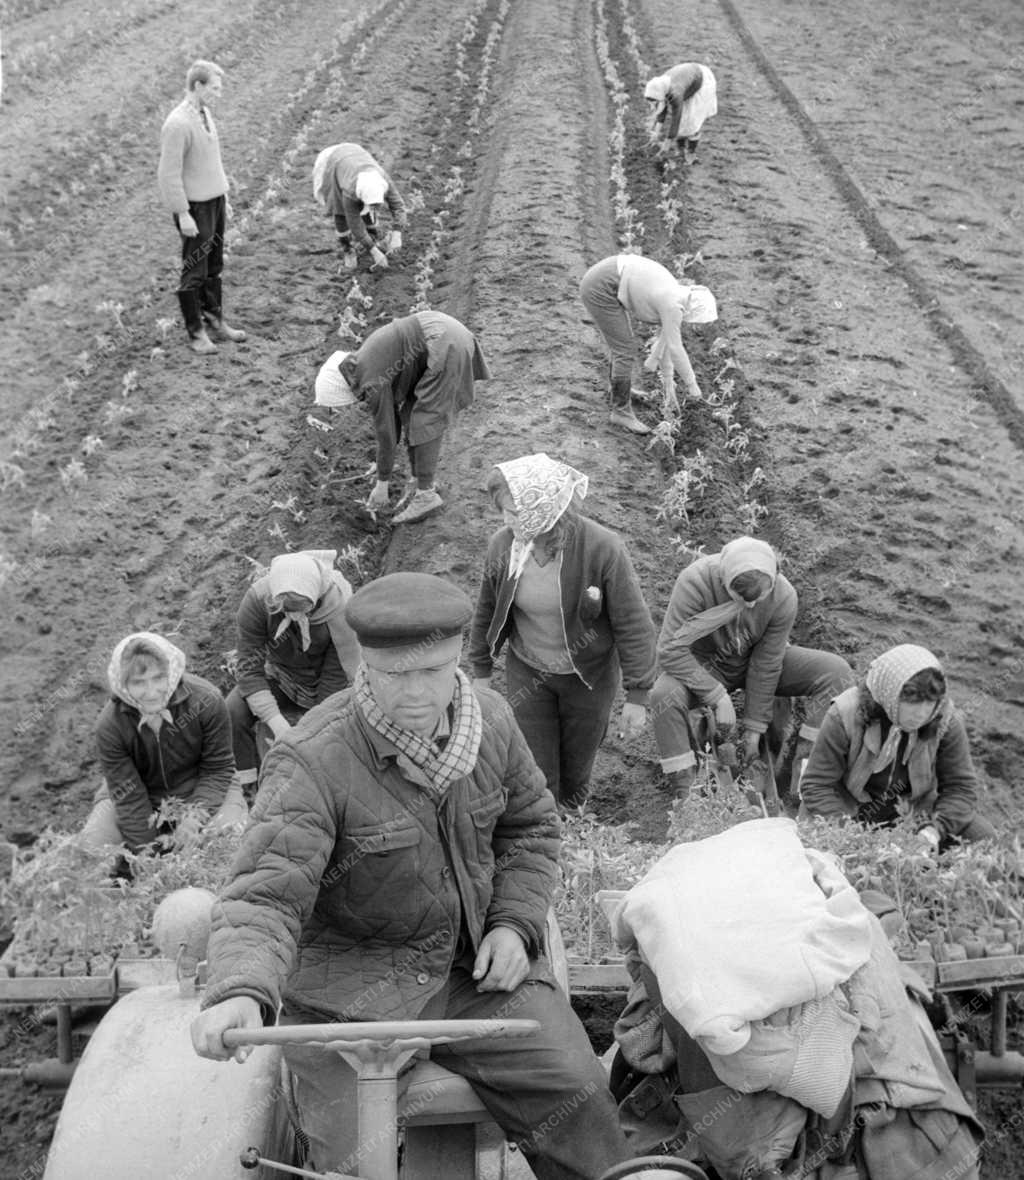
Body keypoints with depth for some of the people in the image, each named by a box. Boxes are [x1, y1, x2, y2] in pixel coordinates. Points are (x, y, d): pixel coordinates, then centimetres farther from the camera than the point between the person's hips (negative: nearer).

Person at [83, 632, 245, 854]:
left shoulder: (206, 701, -25)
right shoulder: (109, 726, -25)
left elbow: (217, 769, -15)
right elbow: (128, 797, -20)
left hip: (196, 788, 0)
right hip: (141, 794, 1)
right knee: (92, 845, -18)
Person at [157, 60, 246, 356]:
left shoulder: (205, 113, 8)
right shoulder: (178, 124, -20)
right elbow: (169, 173, -19)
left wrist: (224, 198, 20)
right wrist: (182, 214, -19)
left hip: (214, 200, 8)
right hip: (195, 206, -8)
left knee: (214, 266, 17)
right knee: (194, 271, 2)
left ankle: (215, 321, 29)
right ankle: (196, 332, 13)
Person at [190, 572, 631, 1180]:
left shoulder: (491, 719, -2)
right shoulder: (312, 762, -20)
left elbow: (531, 825, 13)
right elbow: (266, 895, -26)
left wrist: (516, 923, -2)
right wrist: (241, 992, -46)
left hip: (477, 964, 4)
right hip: (350, 990, -3)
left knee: (578, 1095, -11)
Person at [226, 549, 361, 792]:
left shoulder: (341, 606, -30)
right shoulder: (257, 599, -27)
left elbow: (337, 675, -21)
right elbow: (249, 666, -24)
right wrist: (277, 723, -34)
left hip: (324, 684, -1)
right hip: (279, 678, 1)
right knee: (233, 711, -25)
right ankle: (245, 788, -10)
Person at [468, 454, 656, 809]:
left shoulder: (602, 549, -28)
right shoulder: (503, 545, -18)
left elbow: (634, 625, -18)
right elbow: (487, 612, 0)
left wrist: (637, 696, -14)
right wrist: (481, 672, 10)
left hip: (589, 674, -2)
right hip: (527, 673, 2)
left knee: (578, 761, 20)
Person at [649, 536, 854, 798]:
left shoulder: (783, 596, -26)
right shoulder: (695, 582, -33)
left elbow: (766, 667, -17)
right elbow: (671, 651, -31)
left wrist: (754, 728, -12)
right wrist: (718, 697, -33)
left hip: (757, 659, 2)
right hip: (704, 665, -2)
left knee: (837, 672, -18)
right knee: (664, 695, -35)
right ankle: (687, 795, -24)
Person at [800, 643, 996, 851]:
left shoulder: (946, 721, -17)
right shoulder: (844, 717, -25)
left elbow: (961, 787, -8)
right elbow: (816, 787, -20)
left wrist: (935, 829, -26)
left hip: (918, 812, 2)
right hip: (851, 811, -2)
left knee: (985, 837, -15)